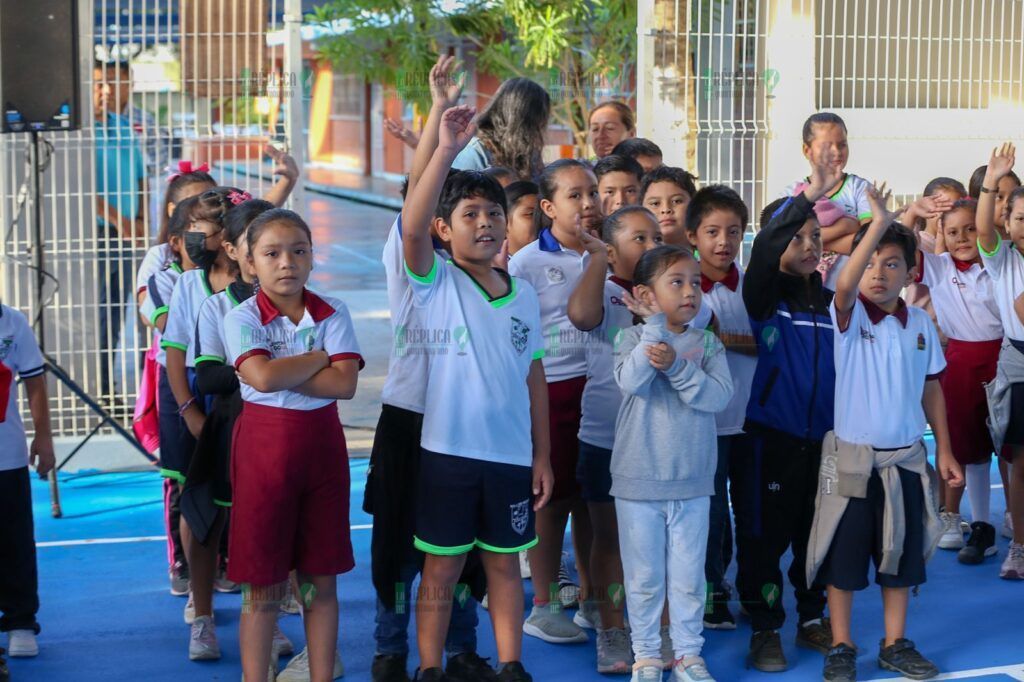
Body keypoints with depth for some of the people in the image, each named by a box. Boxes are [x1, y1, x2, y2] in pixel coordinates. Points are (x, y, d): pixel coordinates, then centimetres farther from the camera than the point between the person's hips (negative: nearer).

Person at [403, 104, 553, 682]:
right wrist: (447, 150, -31)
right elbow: (412, 226, -25)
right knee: (442, 569, 6)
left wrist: (543, 455, 8)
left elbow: (534, 377, 10)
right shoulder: (437, 282, -5)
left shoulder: (525, 295, 7)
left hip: (512, 454, 4)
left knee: (505, 564, 13)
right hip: (449, 450, -3)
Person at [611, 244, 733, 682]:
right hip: (638, 482, -2)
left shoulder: (707, 344, 2)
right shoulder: (633, 338, -4)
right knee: (644, 577, 9)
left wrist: (675, 366, -24)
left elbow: (719, 396, -12)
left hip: (693, 483, 2)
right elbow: (631, 382, -23)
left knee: (688, 577, 10)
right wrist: (656, 322, -24)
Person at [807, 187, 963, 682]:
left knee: (901, 555, 12)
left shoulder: (921, 324, 3)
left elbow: (931, 389, 11)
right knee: (844, 557, 4)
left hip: (907, 457, 4)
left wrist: (944, 450, 10)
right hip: (853, 456, -4)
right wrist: (878, 223, -40)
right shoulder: (848, 316, -9)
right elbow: (844, 286, -32)